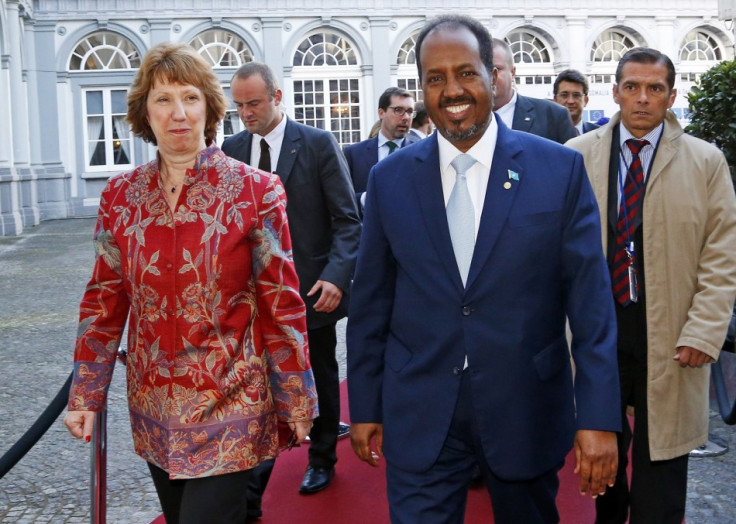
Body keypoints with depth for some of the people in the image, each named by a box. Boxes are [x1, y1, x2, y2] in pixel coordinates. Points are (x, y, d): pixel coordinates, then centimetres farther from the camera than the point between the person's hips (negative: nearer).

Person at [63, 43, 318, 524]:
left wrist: (296, 404, -4)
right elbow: (104, 301, 6)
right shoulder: (121, 195, 1)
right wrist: (86, 395, 6)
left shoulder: (256, 191, -9)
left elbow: (282, 304, -7)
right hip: (154, 408, 4)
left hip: (228, 405, -4)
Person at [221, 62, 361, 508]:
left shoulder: (319, 144, -6)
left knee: (322, 376, 15)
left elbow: (347, 219, -7)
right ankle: (250, 489, 4)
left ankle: (322, 459, 35)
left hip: (313, 287, -2)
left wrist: (336, 276, -20)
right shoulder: (231, 150, 5)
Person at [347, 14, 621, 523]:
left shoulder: (560, 168, -6)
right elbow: (371, 304, 5)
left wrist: (599, 417, -10)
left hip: (527, 414, 0)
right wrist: (364, 406, 6)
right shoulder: (390, 178, 0)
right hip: (419, 420, 0)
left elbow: (591, 301, -7)